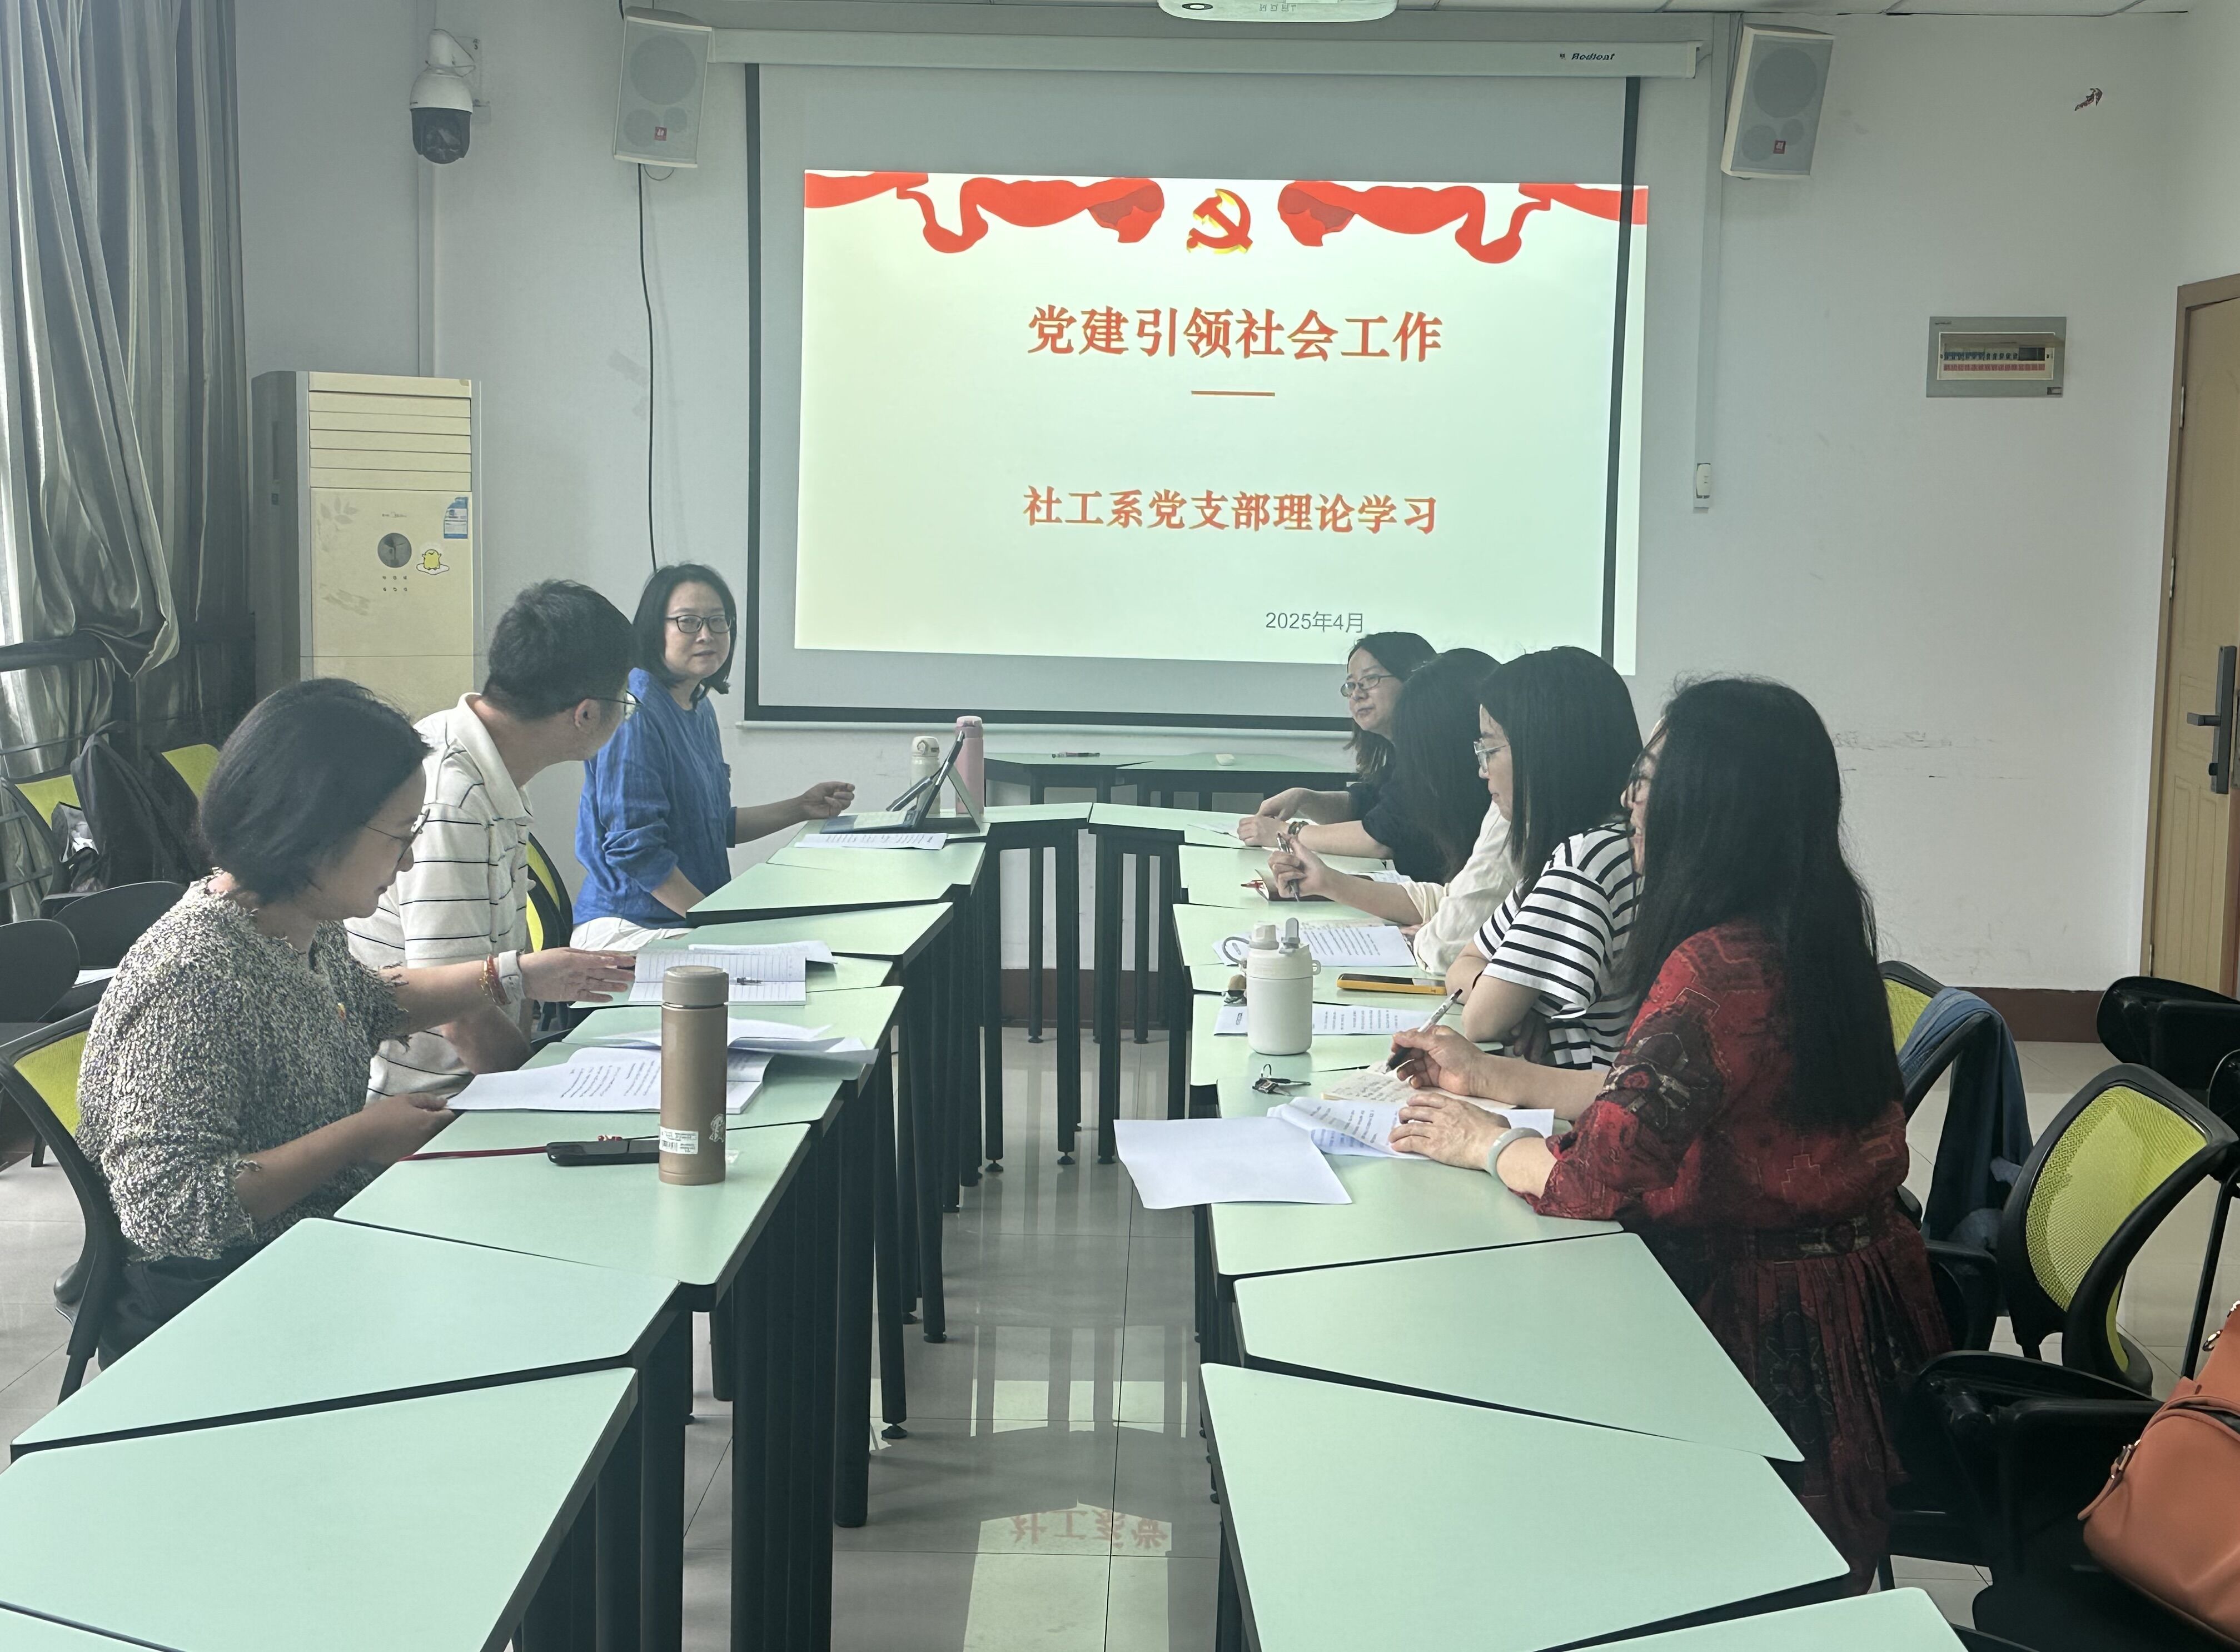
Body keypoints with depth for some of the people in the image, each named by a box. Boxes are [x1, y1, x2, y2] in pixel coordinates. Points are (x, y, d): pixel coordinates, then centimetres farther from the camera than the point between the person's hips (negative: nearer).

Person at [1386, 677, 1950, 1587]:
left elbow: (1594, 1179, -23)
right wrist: (1490, 1076, 15)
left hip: (1774, 1330, -8)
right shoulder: (1811, 933, 3)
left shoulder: (1720, 966, -27)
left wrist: (1484, 1143, -4)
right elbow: (1656, 1101, 12)